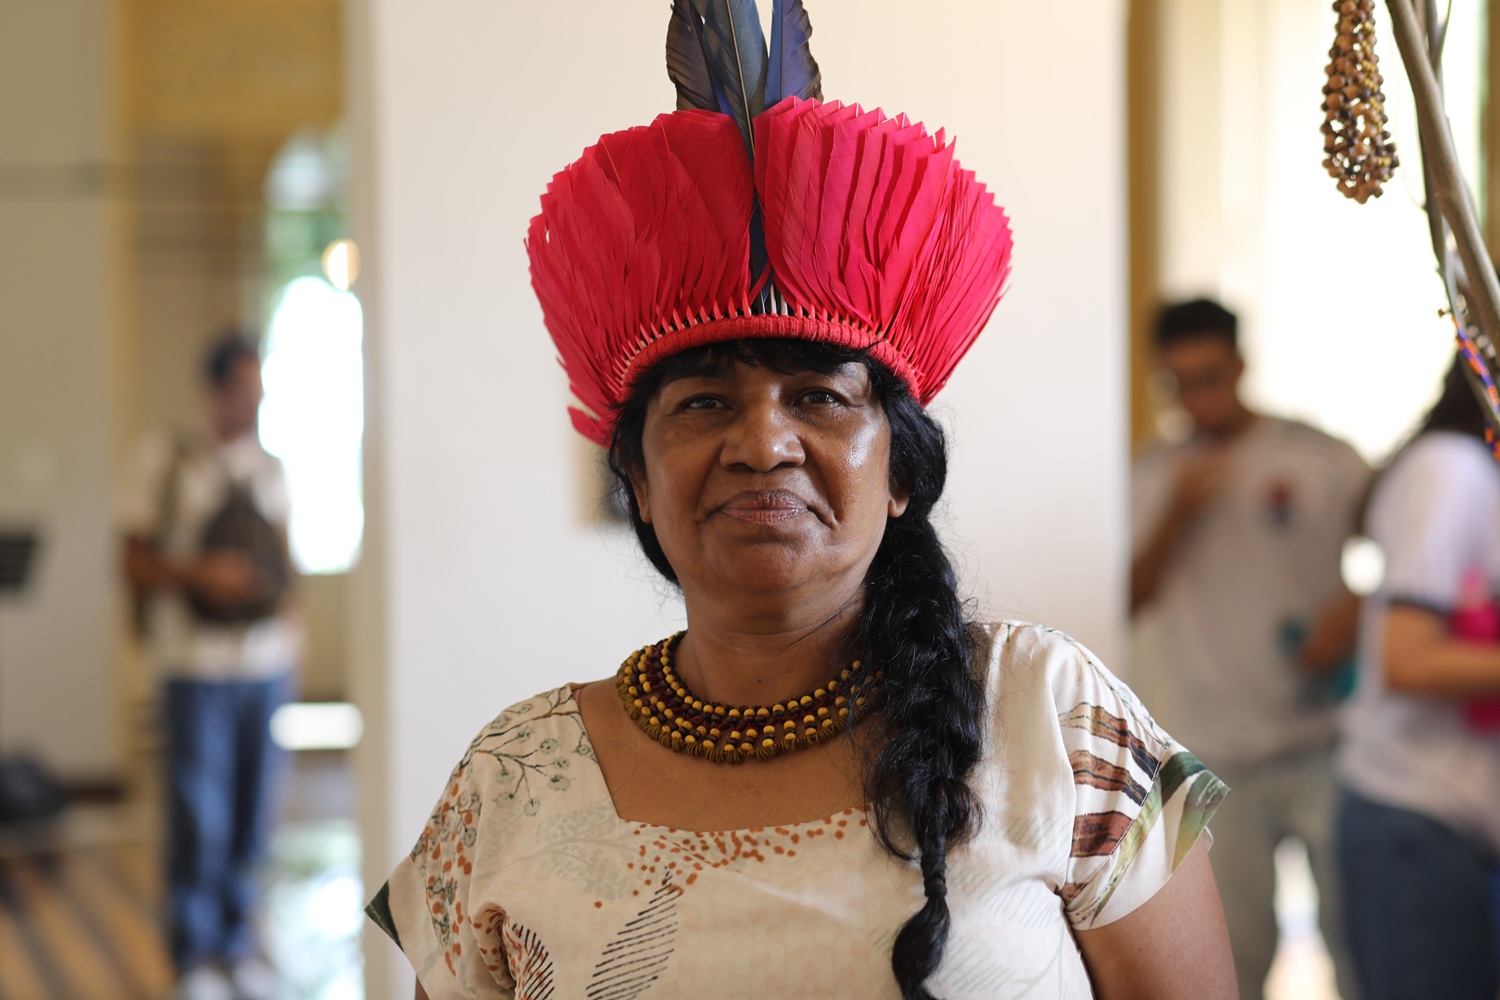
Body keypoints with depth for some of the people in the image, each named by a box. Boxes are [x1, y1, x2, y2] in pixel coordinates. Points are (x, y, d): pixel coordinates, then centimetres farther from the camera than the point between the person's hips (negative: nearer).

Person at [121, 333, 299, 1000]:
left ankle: (235, 945, 22)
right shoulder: (169, 462, -2)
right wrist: (199, 573, -17)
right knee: (199, 819, -3)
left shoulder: (271, 468, 12)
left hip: (268, 663, 4)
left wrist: (288, 610, 5)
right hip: (198, 667, -4)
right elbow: (135, 564, -2)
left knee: (252, 817, 9)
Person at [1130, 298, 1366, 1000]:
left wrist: (1356, 611, -15)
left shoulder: (1324, 460, -1)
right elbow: (1128, 599, 4)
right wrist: (1176, 516, -9)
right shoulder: (1153, 479, 8)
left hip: (1324, 746, -1)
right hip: (1216, 758, 2)